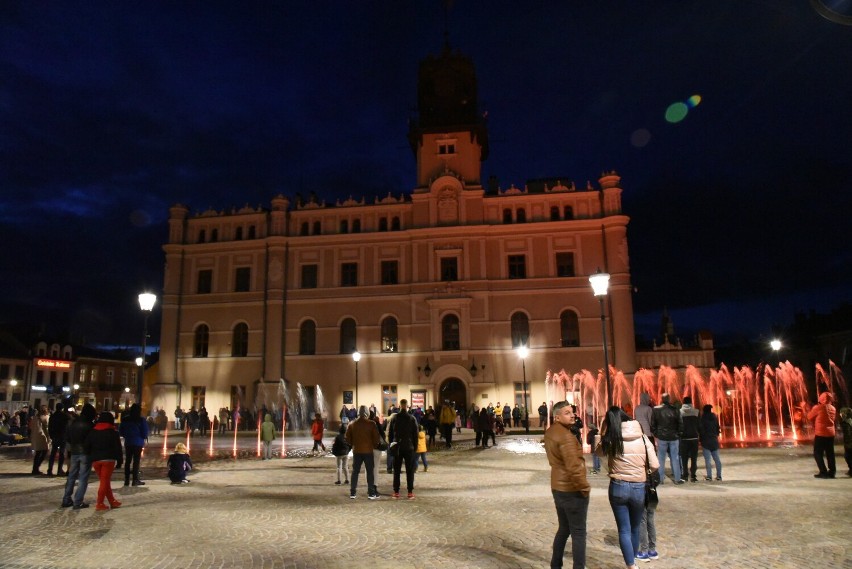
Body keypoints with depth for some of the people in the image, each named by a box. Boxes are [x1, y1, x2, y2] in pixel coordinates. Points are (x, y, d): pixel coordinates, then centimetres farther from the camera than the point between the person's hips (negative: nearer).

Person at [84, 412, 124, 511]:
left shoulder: (92, 432, 10)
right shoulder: (113, 432, -2)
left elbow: (86, 447, 8)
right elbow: (117, 448, -4)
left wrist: (90, 458, 16)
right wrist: (119, 461, 1)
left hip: (95, 459, 4)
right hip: (108, 459, -4)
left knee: (104, 481, 13)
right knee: (105, 481, 1)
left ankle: (112, 501, 20)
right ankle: (100, 504, 1)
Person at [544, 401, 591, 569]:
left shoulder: (549, 432, 6)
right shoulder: (566, 436, -24)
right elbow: (574, 467, -27)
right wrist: (585, 487, -16)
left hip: (557, 487, 9)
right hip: (573, 490, -9)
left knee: (564, 529, 21)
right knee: (578, 533, 3)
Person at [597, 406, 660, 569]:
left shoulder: (610, 439, -6)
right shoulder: (643, 438, -4)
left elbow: (599, 451, 13)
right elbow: (655, 465, -5)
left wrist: (604, 432, 7)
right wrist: (642, 471, 15)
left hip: (618, 487, -2)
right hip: (639, 488, 2)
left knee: (624, 530, 7)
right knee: (635, 528, 21)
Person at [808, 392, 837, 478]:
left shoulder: (818, 407, -12)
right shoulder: (833, 408, 7)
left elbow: (810, 417, 0)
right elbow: (835, 420, 19)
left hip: (820, 433, -6)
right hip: (831, 433, 6)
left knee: (818, 453, 0)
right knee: (830, 453, 11)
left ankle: (823, 472, -5)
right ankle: (832, 472, 12)